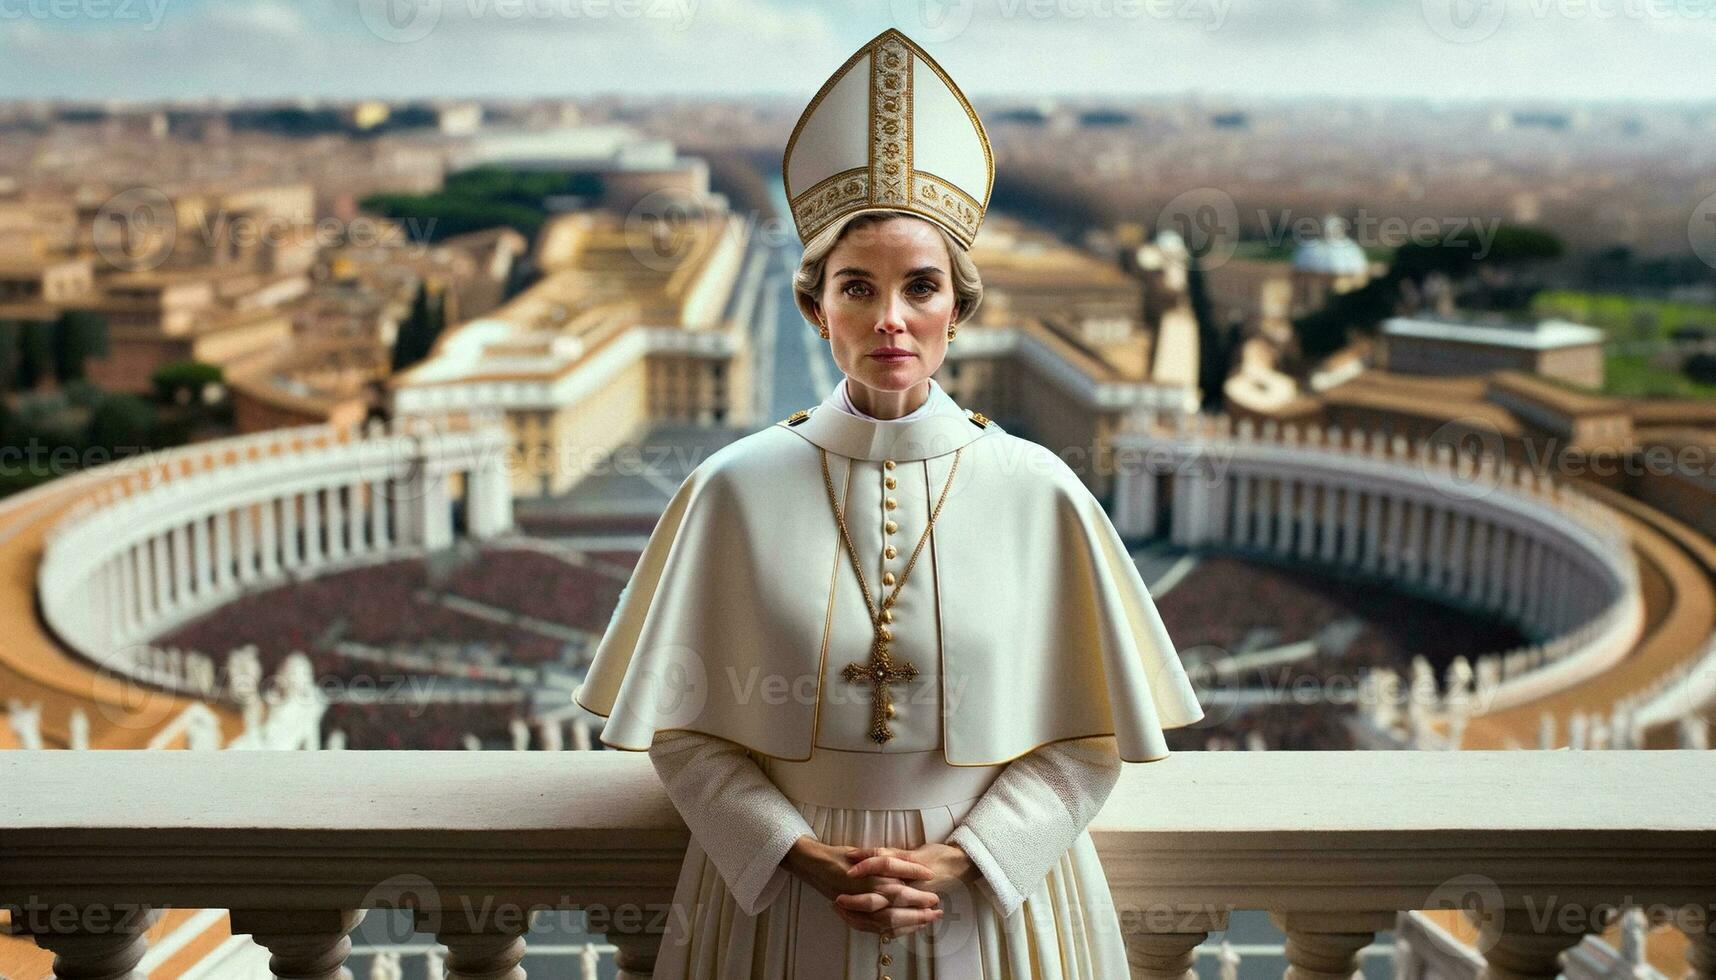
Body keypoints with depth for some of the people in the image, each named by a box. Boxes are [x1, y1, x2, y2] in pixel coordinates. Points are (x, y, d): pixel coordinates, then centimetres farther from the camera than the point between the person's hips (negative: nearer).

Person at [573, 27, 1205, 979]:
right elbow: (682, 727, -3)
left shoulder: (1038, 492, -7)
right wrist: (803, 855, -13)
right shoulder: (736, 487, -7)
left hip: (988, 893, 0)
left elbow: (1089, 736, -2)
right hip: (782, 899, 0)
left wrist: (959, 859, -12)